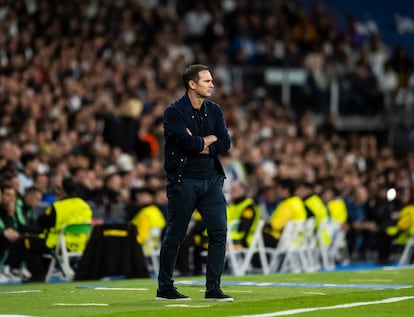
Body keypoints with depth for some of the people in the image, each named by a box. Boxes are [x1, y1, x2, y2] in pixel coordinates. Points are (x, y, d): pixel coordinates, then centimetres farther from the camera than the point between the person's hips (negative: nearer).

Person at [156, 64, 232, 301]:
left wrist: (198, 146, -11)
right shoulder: (175, 112, -8)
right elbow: (188, 143, -21)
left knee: (219, 231, -3)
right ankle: (165, 288, 13)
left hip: (212, 179, 5)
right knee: (175, 235, 1)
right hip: (184, 181, -5)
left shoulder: (214, 110, 10)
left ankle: (213, 288, 3)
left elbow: (225, 144, 0)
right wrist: (209, 139, -4)